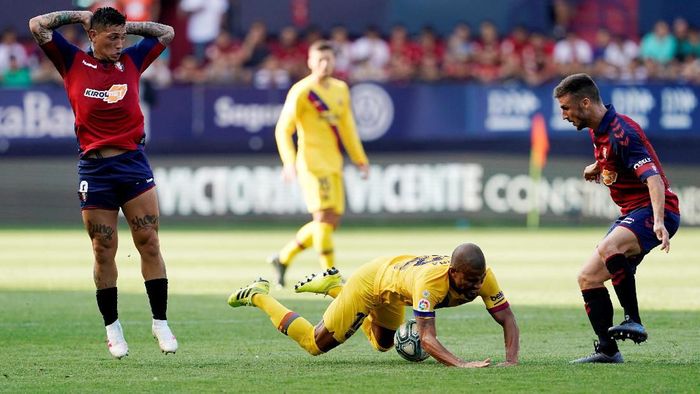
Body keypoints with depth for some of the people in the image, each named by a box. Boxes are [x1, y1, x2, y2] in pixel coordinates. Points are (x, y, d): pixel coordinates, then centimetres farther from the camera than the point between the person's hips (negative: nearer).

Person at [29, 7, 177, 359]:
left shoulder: (132, 61, 10)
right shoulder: (74, 63, 3)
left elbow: (166, 33, 21)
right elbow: (38, 26, -1)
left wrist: (124, 26, 13)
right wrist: (79, 16, 6)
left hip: (134, 164, 2)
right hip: (94, 169, -2)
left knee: (149, 244, -4)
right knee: (104, 252, 3)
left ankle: (160, 322, 2)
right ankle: (112, 326, 15)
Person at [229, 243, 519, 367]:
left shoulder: (481, 277, -29)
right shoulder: (430, 282, -47)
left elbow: (507, 318, -24)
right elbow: (426, 338, -52)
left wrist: (511, 359, -41)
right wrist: (461, 365, -67)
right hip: (372, 281, -7)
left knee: (383, 344, 35)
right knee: (316, 344, 10)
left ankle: (333, 286, 43)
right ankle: (258, 296, 27)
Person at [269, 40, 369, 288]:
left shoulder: (341, 89, 14)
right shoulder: (301, 92, -7)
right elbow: (283, 130, -10)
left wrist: (360, 159, 20)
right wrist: (289, 162, -22)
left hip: (334, 164, 7)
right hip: (312, 162, -7)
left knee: (332, 221, 6)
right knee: (325, 216, -14)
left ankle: (283, 258, 19)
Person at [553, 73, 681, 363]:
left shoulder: (621, 132, -20)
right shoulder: (598, 131, 10)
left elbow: (653, 178, -31)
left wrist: (659, 221, -42)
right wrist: (598, 167, 20)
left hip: (653, 210, -10)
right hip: (632, 214, 10)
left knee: (608, 249, -37)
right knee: (588, 277, 6)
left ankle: (633, 321, -30)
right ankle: (607, 349, 9)